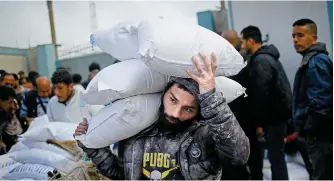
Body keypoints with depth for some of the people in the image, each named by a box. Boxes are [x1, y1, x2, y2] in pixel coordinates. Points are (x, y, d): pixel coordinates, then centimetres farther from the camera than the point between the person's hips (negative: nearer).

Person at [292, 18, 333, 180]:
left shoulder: (316, 61, -16)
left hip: (319, 134, -10)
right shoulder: (311, 59, 16)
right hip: (318, 132, 10)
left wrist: (308, 129, -21)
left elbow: (321, 100, -24)